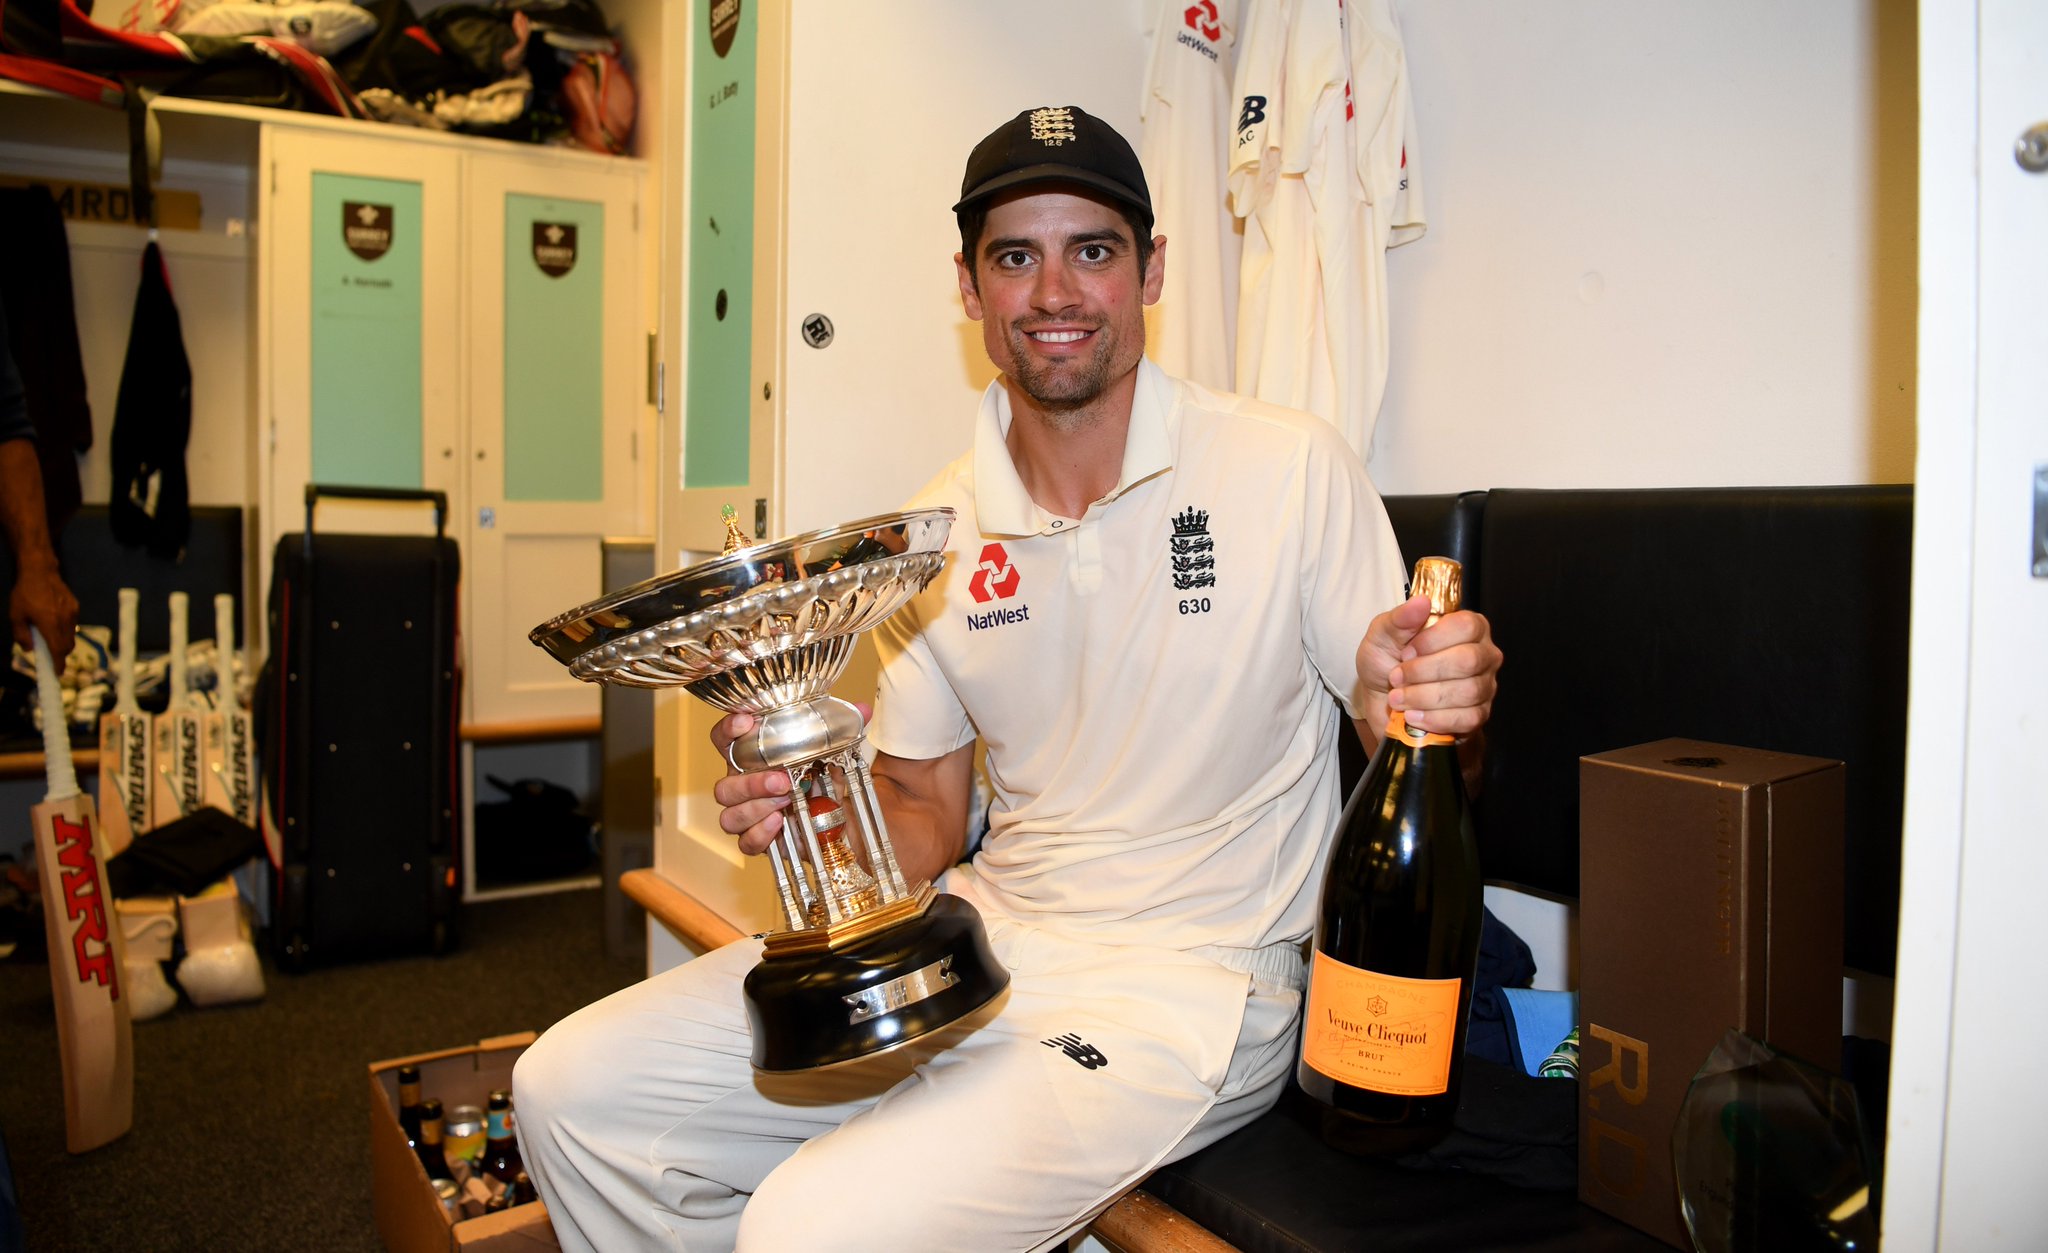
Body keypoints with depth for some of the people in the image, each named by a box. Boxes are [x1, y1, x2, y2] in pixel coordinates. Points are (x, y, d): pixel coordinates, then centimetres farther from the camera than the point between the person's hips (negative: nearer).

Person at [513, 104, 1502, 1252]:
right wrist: (811, 809, -11)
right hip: (982, 941, 5)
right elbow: (927, 819, 10)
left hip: (1188, 984, -4)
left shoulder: (1293, 468, -9)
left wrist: (1408, 702, -26)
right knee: (576, 1090, -1)